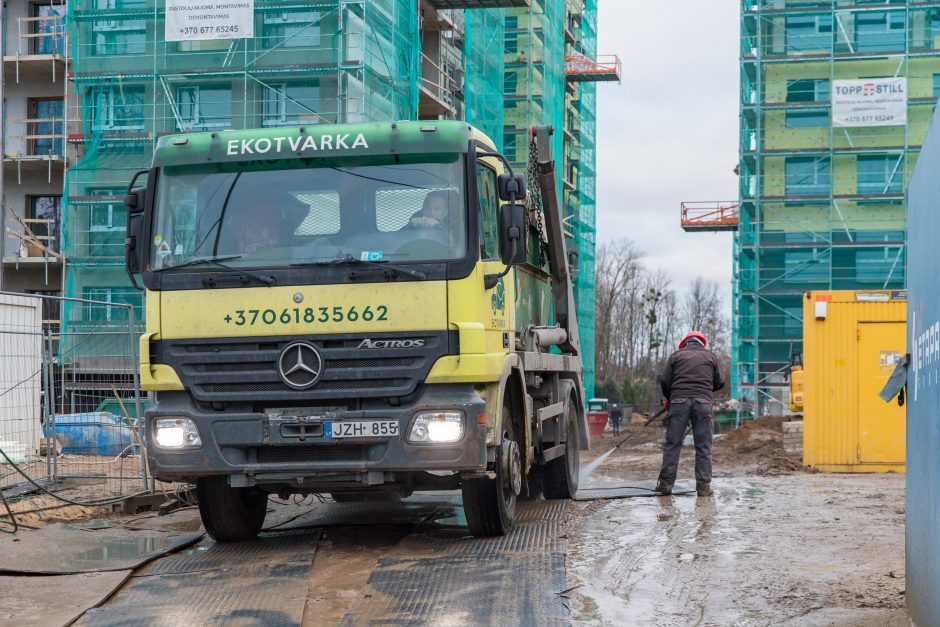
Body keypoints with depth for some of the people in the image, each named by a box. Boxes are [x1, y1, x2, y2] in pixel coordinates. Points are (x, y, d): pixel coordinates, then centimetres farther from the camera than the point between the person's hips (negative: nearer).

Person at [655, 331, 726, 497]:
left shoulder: (676, 355, 13)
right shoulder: (710, 356, 16)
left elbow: (664, 381, 7)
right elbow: (720, 382, 13)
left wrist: (668, 399, 24)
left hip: (679, 401, 0)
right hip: (703, 402, 0)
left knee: (673, 444, 1)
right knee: (704, 447, 2)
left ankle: (666, 483, -2)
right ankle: (704, 486, -3)